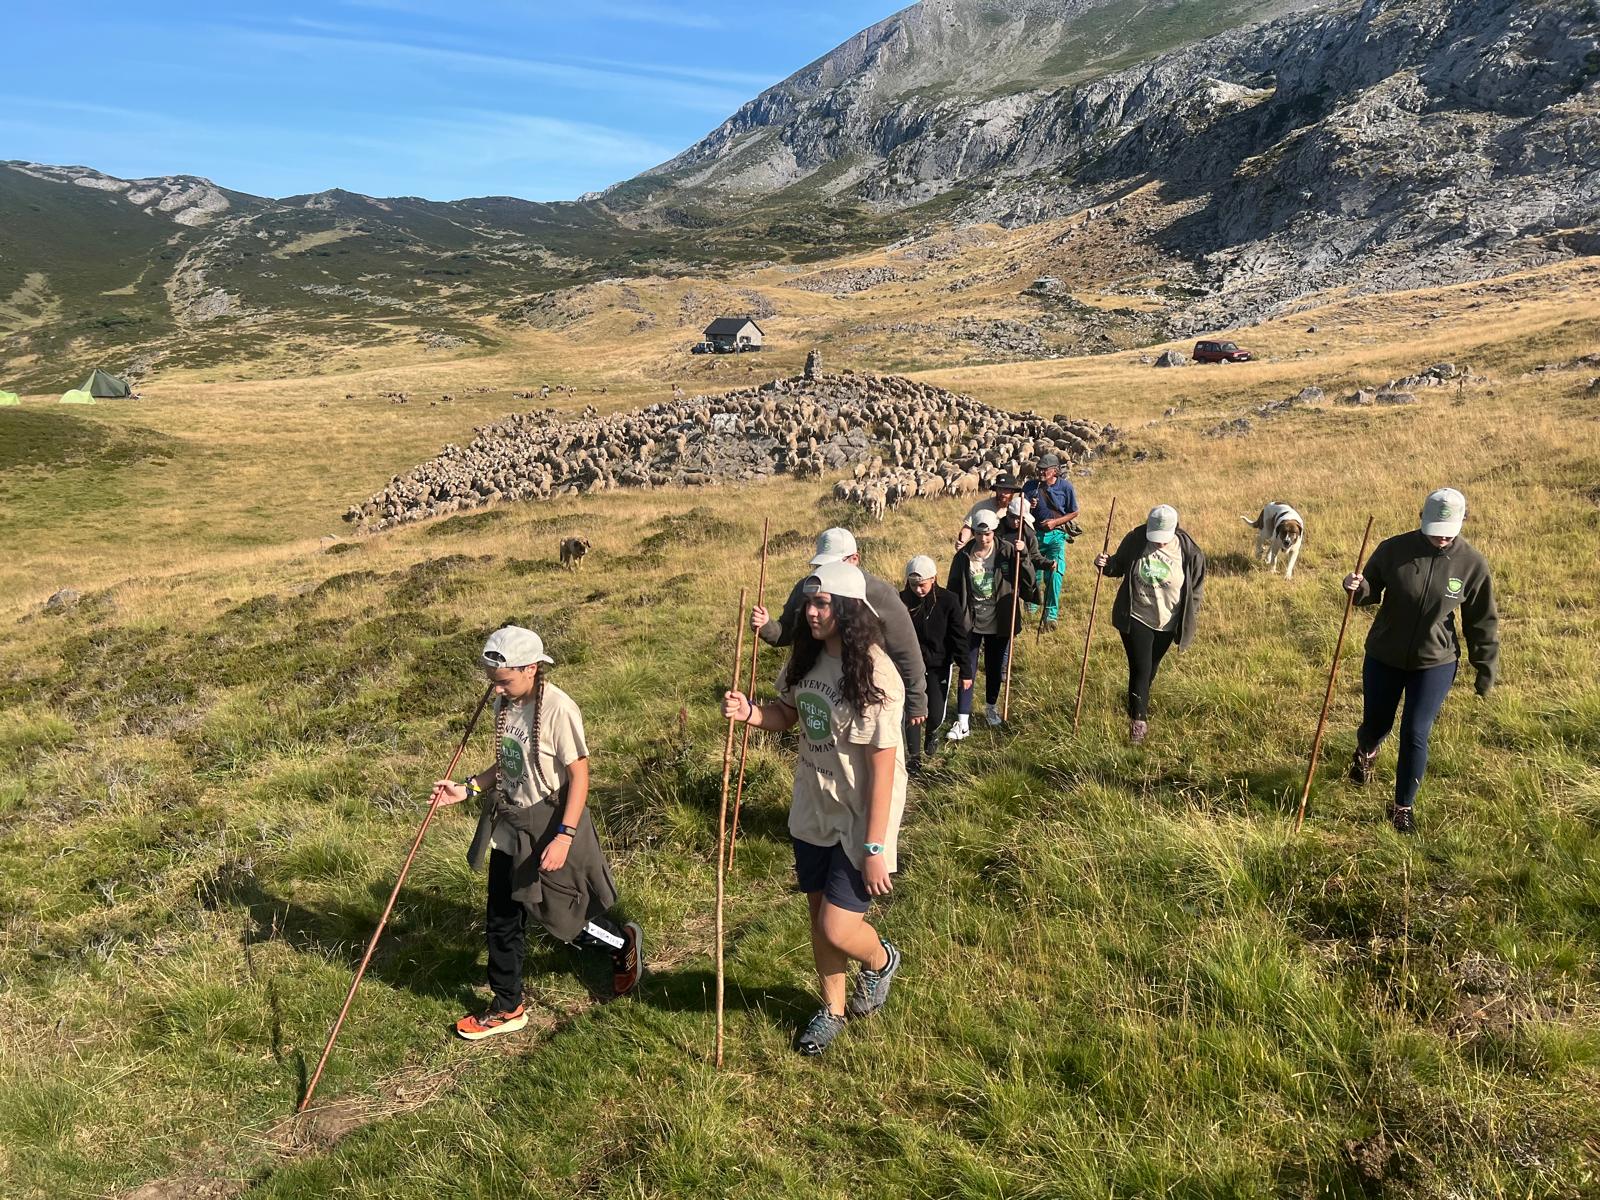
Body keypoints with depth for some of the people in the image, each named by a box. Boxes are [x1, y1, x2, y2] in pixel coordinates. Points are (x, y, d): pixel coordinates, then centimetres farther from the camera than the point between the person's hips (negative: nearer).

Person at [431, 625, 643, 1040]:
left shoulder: (558, 709, -22)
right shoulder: (505, 704, 2)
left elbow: (579, 775, -20)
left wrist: (564, 837, -25)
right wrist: (467, 789, 1)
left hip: (549, 829, -8)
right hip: (509, 827, 8)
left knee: (561, 916, 5)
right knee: (501, 921, 14)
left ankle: (625, 944, 33)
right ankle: (507, 1008, 31)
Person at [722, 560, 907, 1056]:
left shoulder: (873, 674, -24)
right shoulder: (807, 657, -3)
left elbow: (883, 766, -22)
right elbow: (787, 714, 13)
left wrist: (875, 849, -21)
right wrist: (749, 712, -11)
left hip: (859, 819, -6)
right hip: (813, 810, 7)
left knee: (836, 928, -5)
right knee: (820, 916, 18)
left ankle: (881, 959, 31)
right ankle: (833, 1009, 42)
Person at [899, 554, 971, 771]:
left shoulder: (948, 600, -14)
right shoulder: (903, 600, -10)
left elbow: (959, 637, -10)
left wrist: (965, 671, -9)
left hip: (939, 665, -1)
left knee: (936, 713, 3)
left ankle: (932, 732, 40)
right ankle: (914, 756, 14)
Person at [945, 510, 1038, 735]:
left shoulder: (1008, 551, -8)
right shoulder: (963, 556, -7)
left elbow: (1029, 583, -10)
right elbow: (953, 591, 1)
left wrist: (1024, 555, -22)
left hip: (999, 623, 1)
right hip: (970, 623, -1)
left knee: (995, 668, 17)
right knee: (967, 671, -1)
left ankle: (990, 707, 40)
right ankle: (963, 721, 3)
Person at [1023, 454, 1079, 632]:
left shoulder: (1066, 487, -6)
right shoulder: (1030, 486, -1)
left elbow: (1074, 513, 2)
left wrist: (1055, 522, -12)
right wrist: (1027, 507, -19)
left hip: (1056, 535, -2)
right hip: (1034, 534, 3)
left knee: (1055, 574, -16)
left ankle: (1051, 615, -10)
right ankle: (1031, 607, 40)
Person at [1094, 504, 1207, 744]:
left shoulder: (1190, 552, -13)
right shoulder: (1135, 540, -12)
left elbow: (1196, 590, -1)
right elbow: (1119, 567, 5)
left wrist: (1190, 621, 0)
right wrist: (1106, 565, -17)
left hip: (1167, 623, 1)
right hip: (1135, 617, -1)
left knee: (1150, 670, 19)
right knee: (1140, 669, -8)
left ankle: (1139, 705, 43)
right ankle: (1138, 720, 0)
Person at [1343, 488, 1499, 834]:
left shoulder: (1472, 564, -12)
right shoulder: (1394, 549, -14)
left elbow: (1482, 623, -1)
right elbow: (1372, 592, 0)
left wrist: (1486, 671, 2)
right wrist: (1359, 588, -25)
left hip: (1435, 663, -1)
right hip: (1384, 657, 1)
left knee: (1415, 736, -2)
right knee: (1375, 725, 15)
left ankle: (1403, 807, 18)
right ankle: (1365, 752, 53)